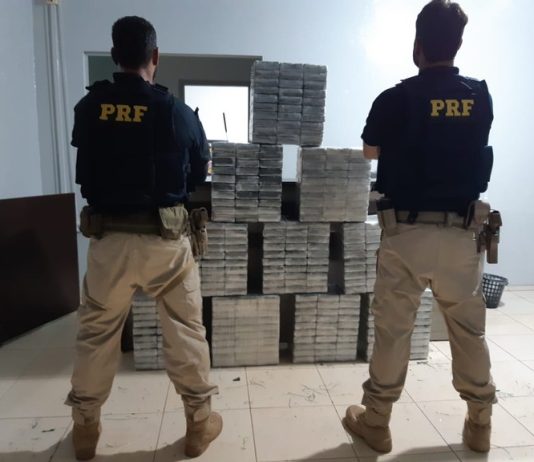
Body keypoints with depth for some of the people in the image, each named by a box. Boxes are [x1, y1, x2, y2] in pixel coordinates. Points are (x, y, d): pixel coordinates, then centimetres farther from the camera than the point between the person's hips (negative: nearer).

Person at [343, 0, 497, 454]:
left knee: (393, 328, 7)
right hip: (461, 232, 4)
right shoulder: (481, 98, 3)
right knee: (469, 329, 16)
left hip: (407, 230, -3)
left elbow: (370, 151, 8)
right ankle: (480, 423, 31)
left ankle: (376, 422, 22)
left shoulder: (396, 98, -9)